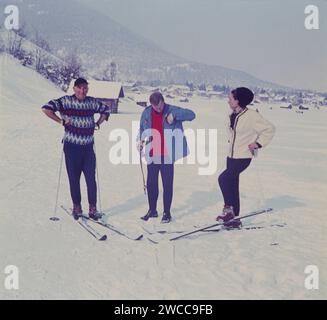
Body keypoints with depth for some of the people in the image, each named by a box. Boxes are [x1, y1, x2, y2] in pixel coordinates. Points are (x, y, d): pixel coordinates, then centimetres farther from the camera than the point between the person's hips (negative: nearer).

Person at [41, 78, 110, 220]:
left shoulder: (93, 102, 5)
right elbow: (46, 108, -11)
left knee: (91, 179, 0)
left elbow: (106, 110, 23)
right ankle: (76, 207, 21)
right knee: (74, 179, 6)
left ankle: (92, 208, 10)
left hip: (88, 147, 2)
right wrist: (61, 121, -11)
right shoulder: (66, 101, -5)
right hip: (72, 147, -2)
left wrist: (98, 123, 9)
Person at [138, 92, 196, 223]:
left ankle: (167, 213, 15)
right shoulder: (146, 113, 4)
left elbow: (191, 115, -13)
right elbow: (142, 128, 18)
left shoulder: (171, 110, -6)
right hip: (152, 155, 4)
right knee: (151, 183, 12)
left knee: (167, 185, 2)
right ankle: (152, 210, 28)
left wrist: (174, 115, -25)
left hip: (167, 155, -3)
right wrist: (141, 140, 1)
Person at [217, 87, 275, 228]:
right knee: (232, 185, 10)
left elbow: (269, 128, -12)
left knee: (223, 178, -21)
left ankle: (228, 209, -5)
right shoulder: (232, 115, 6)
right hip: (231, 155, 8)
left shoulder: (251, 116, -16)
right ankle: (234, 219, 21)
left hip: (243, 156, -8)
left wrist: (258, 143, -13)